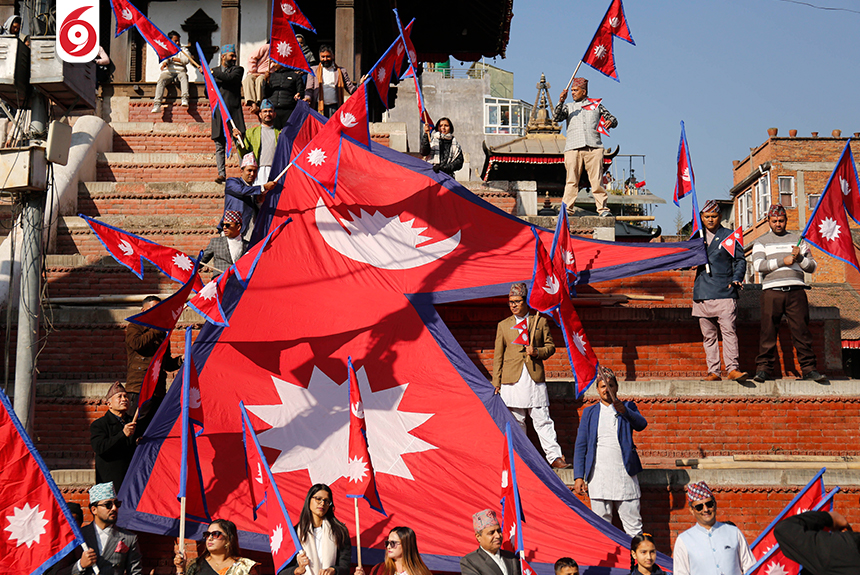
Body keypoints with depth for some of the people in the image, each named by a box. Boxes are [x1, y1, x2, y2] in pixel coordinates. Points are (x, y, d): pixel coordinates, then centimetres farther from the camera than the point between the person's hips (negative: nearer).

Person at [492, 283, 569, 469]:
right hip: (512, 381, 1)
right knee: (516, 422, 4)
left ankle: (555, 456, -1)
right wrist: (496, 383, 5)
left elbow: (550, 346, 13)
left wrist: (537, 352, -8)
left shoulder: (540, 322, 10)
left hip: (535, 379, -1)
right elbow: (498, 356, 10)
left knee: (543, 420, -3)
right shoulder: (503, 325, 11)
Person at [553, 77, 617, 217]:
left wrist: (610, 122, -3)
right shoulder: (568, 107, 23)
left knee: (597, 180, -6)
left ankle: (603, 208, -3)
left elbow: (613, 120, 21)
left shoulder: (596, 105, 21)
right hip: (573, 148, 1)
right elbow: (557, 118, 6)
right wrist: (561, 102, -7)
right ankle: (566, 209, -6)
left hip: (594, 148, -1)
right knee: (571, 181, -6)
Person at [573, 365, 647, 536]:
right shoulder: (589, 412, 14)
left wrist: (623, 410, -27)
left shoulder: (627, 407, 11)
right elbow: (580, 445, 11)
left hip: (624, 474, -1)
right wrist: (578, 476, 2)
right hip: (598, 476, 1)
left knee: (633, 525, -1)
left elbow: (641, 425, -9)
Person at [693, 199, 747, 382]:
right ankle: (713, 371, 7)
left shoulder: (729, 236, 9)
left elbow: (740, 260, 8)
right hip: (702, 293, 4)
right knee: (708, 334, 4)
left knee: (729, 330, -13)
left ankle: (732, 368, -14)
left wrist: (737, 278, -9)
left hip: (724, 292, -3)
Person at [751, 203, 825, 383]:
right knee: (768, 332, -4)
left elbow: (812, 267, 14)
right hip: (772, 292, -1)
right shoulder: (761, 242, 14)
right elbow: (758, 265, -3)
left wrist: (800, 258, -5)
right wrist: (782, 261, -10)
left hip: (796, 292, 1)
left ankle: (809, 369, 4)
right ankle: (764, 369, 2)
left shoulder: (798, 240, 19)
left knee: (802, 331, -1)